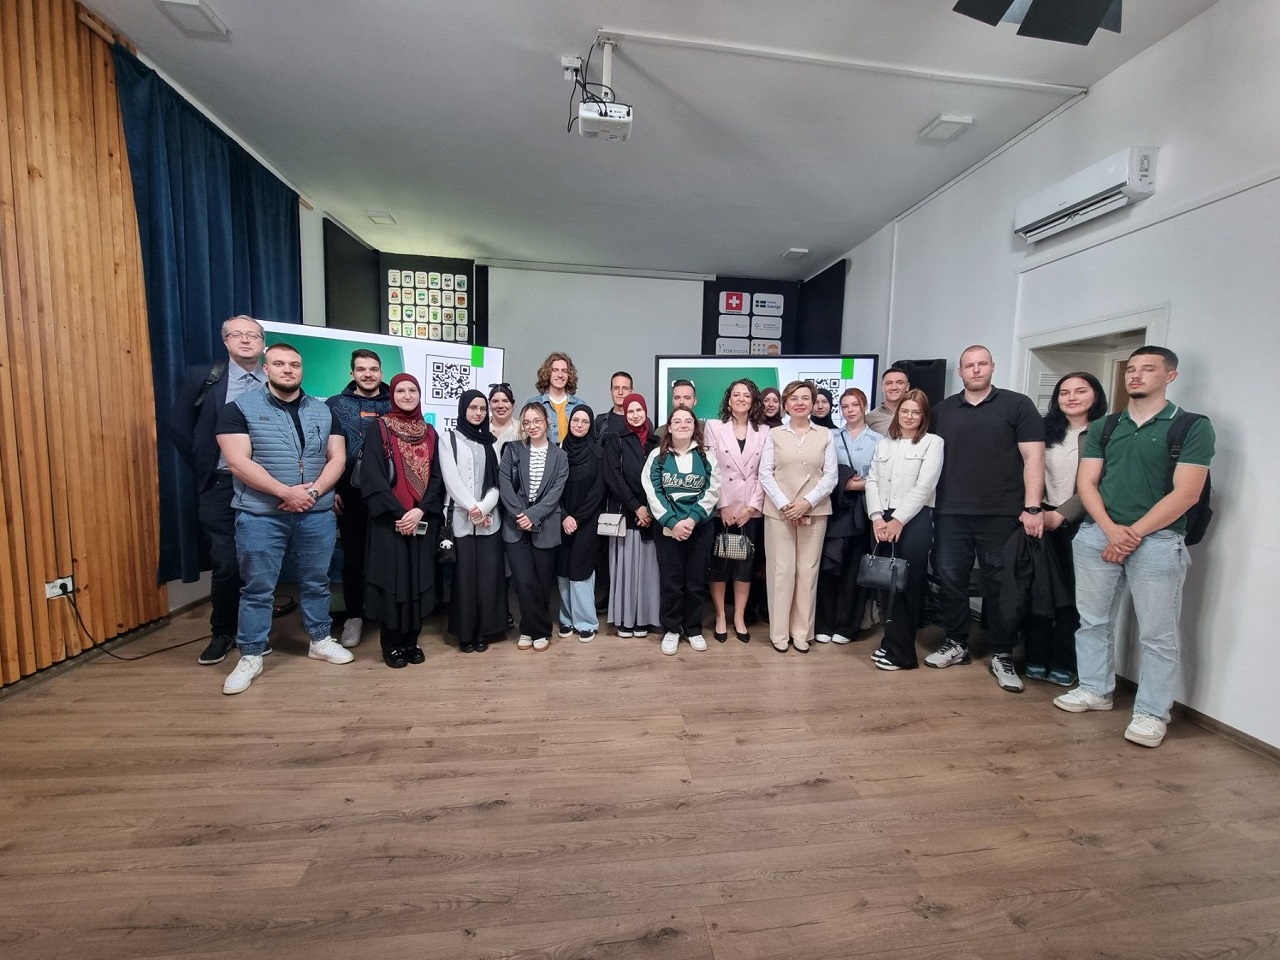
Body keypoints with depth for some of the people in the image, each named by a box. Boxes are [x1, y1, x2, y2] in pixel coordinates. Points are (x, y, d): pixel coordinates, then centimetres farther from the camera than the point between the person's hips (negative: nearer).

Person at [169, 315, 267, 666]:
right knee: (226, 565, 1)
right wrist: (202, 469, 3)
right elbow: (178, 425, 7)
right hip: (220, 486, -1)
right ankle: (222, 633, 23)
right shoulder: (203, 377, 2)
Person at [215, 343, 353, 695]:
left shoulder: (323, 411, 8)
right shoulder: (240, 408, -2)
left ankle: (321, 640, 29)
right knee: (257, 589, 7)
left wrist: (313, 491, -13)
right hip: (260, 517, -3)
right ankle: (250, 656, 22)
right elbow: (238, 463, -11)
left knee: (316, 583, 14)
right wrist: (287, 492, -18)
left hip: (317, 515, 3)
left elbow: (337, 458, 3)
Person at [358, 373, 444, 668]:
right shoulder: (378, 428, -1)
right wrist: (399, 513, -16)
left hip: (424, 520, 3)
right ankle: (392, 644, 15)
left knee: (418, 578, 7)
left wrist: (420, 511, -11)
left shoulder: (430, 433, 10)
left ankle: (412, 641, 20)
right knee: (392, 578, 1)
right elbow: (372, 476, -9)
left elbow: (437, 477, 4)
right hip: (390, 520, -3)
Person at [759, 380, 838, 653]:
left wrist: (807, 502, -11)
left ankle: (802, 632, 18)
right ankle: (779, 632, 13)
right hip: (779, 511, -1)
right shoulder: (774, 434, 6)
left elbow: (830, 476, 2)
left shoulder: (825, 435, 7)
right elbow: (765, 474, -1)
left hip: (814, 512, 1)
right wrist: (784, 504, -11)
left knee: (808, 571, 5)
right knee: (781, 570, 1)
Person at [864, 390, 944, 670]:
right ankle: (893, 642, 18)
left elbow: (924, 487, -8)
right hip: (882, 519, 4)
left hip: (914, 520, -4)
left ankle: (901, 650, 12)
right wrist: (877, 517, -6)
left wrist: (898, 520, -13)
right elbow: (872, 481, 8)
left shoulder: (933, 442, 1)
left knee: (908, 583, 0)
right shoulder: (884, 444, 16)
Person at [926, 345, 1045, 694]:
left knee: (1001, 585, 5)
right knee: (950, 580, 7)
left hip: (1001, 515, -2)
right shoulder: (942, 410, 12)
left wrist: (1032, 507, -10)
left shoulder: (1018, 405, 3)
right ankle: (956, 645, 23)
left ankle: (1002, 656, 20)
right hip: (950, 514, 3)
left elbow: (1033, 457, -2)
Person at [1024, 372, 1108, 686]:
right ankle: (1035, 659, 16)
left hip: (1081, 523, -3)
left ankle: (1063, 665, 16)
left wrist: (1061, 514, -14)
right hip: (1042, 519, 3)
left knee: (1073, 593, 4)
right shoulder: (1045, 430, 10)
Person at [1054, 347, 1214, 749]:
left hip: (1157, 540, -3)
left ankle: (1152, 713, 17)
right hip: (1097, 535, 4)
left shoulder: (1193, 427, 0)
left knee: (1157, 633, 3)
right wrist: (1111, 529, -10)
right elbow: (1086, 483, 4)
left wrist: (1135, 533, -12)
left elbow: (1185, 494, -8)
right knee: (1092, 620, 11)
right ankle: (1095, 689, 26)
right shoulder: (1103, 427, 11)